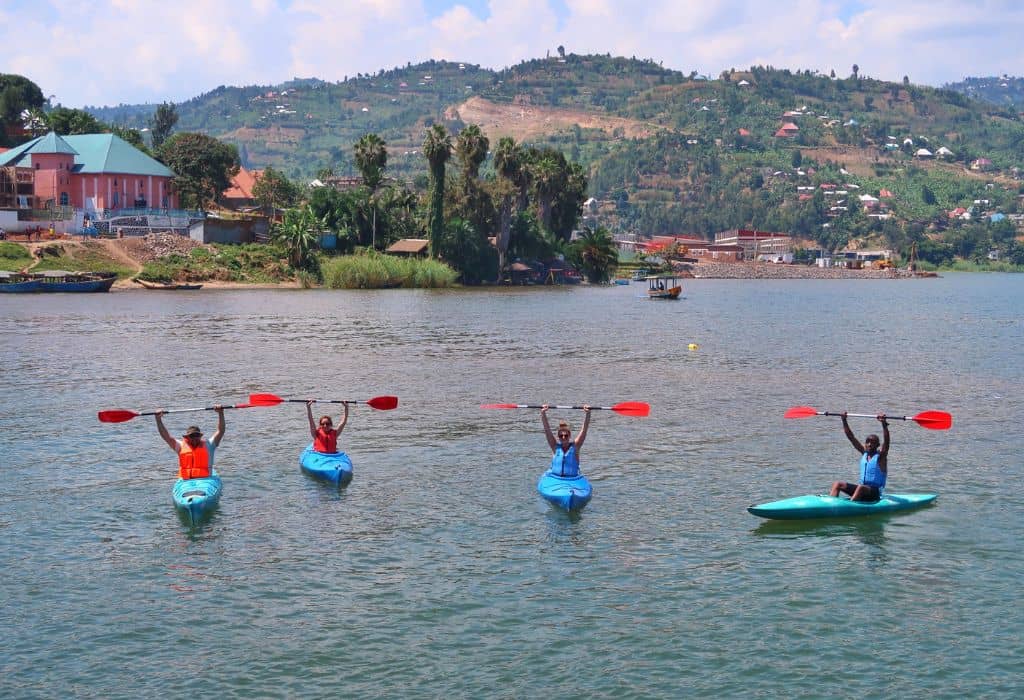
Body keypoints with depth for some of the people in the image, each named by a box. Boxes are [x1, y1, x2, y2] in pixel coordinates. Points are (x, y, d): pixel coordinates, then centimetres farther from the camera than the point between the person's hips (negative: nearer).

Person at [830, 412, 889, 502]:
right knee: (837, 484, -4)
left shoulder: (880, 455, -6)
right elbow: (851, 437, 7)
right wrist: (844, 420, -1)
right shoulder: (864, 452, 9)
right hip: (862, 488, 7)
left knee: (861, 487, -37)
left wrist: (884, 424, -36)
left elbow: (886, 440, -23)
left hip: (875, 492, -7)